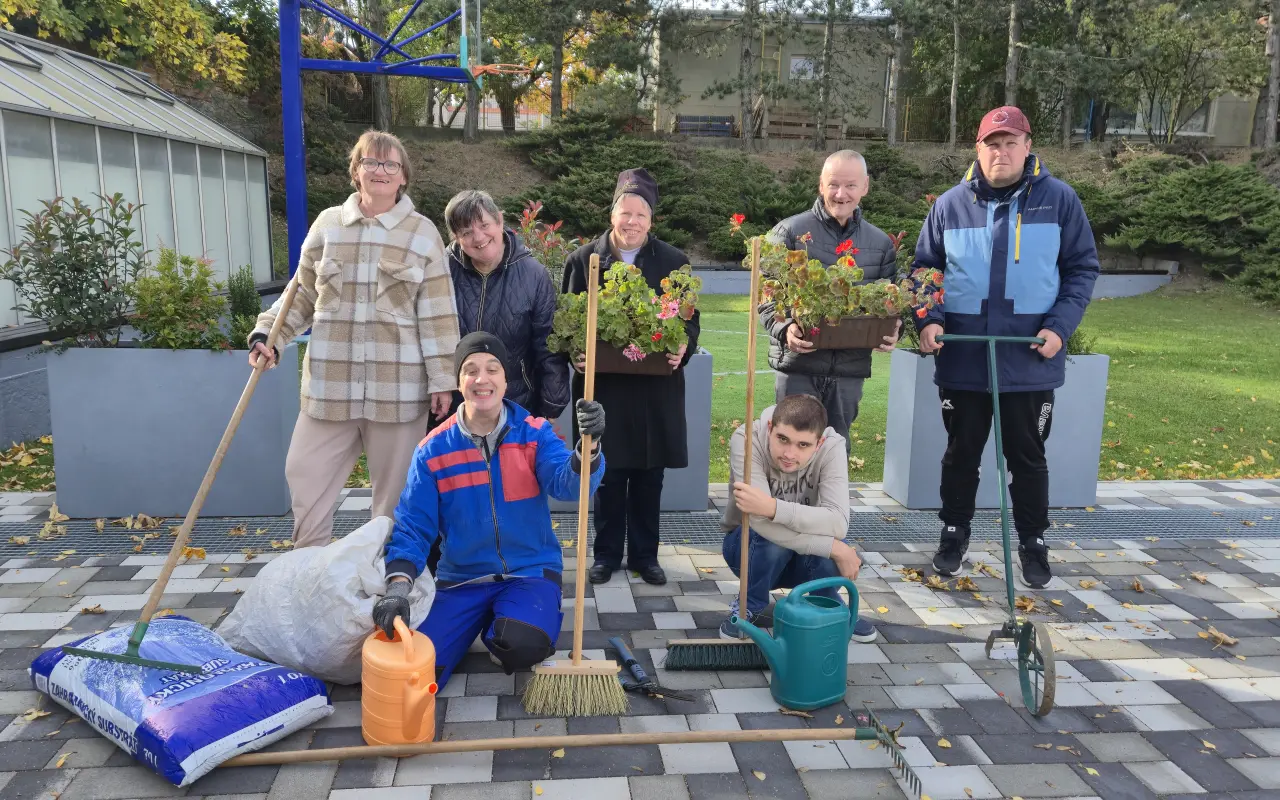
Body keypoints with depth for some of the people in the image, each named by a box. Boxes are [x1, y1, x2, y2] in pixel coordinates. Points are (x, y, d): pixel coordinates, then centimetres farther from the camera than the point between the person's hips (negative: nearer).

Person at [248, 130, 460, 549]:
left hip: (398, 387, -2)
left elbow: (438, 314, -1)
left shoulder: (423, 233, 2)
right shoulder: (328, 224, 8)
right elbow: (302, 294, 15)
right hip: (330, 382, 3)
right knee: (305, 473, 5)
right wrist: (267, 334, 2)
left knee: (395, 484, 7)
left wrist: (442, 378, -5)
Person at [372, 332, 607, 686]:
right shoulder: (433, 450, -4)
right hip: (461, 579, 2)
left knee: (524, 646, -31)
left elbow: (568, 483, -23)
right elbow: (412, 528, -6)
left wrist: (589, 444, -45)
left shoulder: (534, 434, -5)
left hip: (531, 572, -1)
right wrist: (398, 587, -23)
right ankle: (479, 622, 15)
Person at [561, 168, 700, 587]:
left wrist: (684, 347, -14)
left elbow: (690, 318, 7)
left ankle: (645, 554, 25)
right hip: (603, 384, -1)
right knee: (608, 473, 7)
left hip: (656, 387, 1)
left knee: (649, 475, 10)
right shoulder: (583, 258, 2)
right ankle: (607, 553, 24)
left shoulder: (674, 261, 4)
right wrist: (575, 352, -14)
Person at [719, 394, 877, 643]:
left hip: (803, 559, 1)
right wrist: (834, 548, -36)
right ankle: (749, 606, -3)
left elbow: (838, 524, -37)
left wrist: (773, 507, -51)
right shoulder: (746, 439, -29)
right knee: (772, 539, -35)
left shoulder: (831, 447, -24)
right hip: (751, 547, -1)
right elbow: (762, 523, -38)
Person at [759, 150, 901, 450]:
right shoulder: (790, 232, -2)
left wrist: (891, 331, -7)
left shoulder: (882, 243, 9)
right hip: (797, 367, -3)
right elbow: (767, 295, -3)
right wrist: (785, 329, -21)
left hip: (850, 370, 3)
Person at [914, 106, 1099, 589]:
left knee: (1028, 458, 12)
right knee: (961, 454, 14)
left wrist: (1060, 326, -10)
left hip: (1030, 362, -1)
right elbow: (925, 269, 8)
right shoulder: (951, 204, 2)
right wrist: (928, 320, -8)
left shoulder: (1059, 199, -1)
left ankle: (1032, 543, 29)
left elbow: (1082, 269, 3)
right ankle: (954, 534, 31)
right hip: (961, 360, 1)